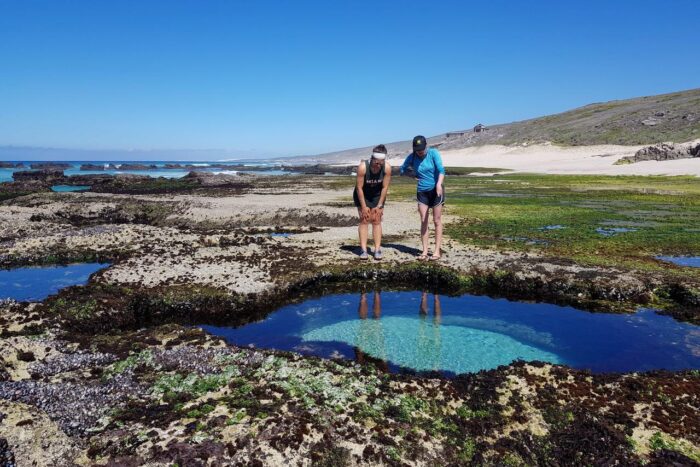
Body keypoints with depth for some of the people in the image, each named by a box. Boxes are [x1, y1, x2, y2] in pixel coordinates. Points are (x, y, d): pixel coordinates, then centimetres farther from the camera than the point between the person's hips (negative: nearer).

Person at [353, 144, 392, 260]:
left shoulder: (387, 168, -26)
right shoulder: (363, 167, -32)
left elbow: (385, 187, -15)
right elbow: (359, 188, -23)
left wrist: (379, 205, -13)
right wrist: (363, 206, -20)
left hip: (377, 195, 2)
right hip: (362, 194, -2)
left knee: (377, 221, -2)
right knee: (364, 220, -6)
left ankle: (377, 250, -1)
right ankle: (363, 250, -5)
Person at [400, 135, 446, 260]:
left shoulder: (433, 153, -12)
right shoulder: (412, 157, -3)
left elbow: (441, 169, -23)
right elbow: (402, 169, 11)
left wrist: (439, 184, -40)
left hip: (436, 190, -3)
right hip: (422, 192, 3)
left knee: (437, 221, 1)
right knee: (423, 222, 2)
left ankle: (437, 250, 6)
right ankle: (425, 251, 7)